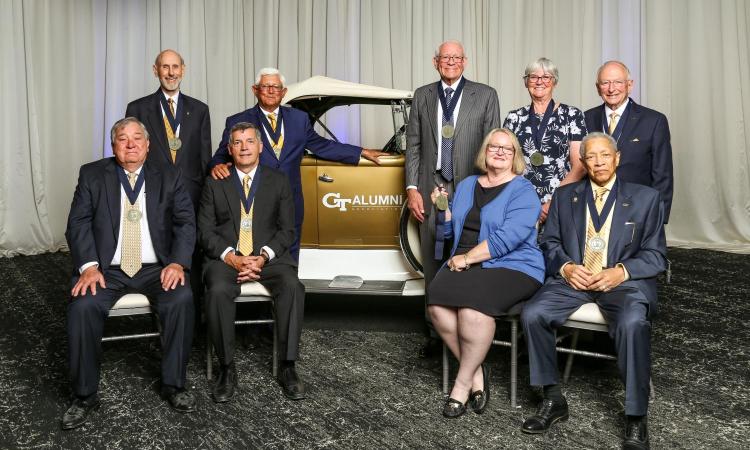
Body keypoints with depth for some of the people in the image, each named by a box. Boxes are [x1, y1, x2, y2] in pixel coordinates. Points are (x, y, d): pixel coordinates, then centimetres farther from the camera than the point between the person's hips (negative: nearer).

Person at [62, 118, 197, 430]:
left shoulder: (168, 177, 9)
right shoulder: (92, 175, 7)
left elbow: (186, 222, 1)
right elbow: (78, 223, -1)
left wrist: (178, 263, -16)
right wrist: (88, 266, -16)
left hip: (156, 268, 0)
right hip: (107, 269, 0)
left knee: (182, 299, -28)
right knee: (83, 305, -28)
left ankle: (173, 385, -10)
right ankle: (84, 395, -9)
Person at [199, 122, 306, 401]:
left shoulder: (278, 181, 12)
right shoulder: (215, 184, 12)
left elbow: (287, 230, 6)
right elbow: (205, 231, 5)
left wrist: (263, 257, -13)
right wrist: (232, 258, -13)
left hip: (269, 257, 0)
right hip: (226, 257, 0)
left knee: (292, 287, -30)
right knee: (218, 291, -32)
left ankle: (287, 367, -20)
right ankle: (227, 369, -16)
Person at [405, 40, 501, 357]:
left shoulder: (485, 96, 6)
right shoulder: (422, 96, 13)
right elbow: (413, 145, 10)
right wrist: (412, 188, 1)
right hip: (431, 191, 2)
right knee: (433, 265, 6)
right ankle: (436, 332, 16)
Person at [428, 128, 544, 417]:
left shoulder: (523, 192, -2)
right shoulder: (466, 186, 18)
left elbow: (507, 238, -16)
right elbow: (450, 231, 23)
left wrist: (467, 258, -17)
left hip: (512, 267, -5)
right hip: (463, 265, 5)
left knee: (471, 303, -34)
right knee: (437, 301, -25)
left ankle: (463, 382, -14)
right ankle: (476, 372, -9)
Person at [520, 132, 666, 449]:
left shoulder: (645, 198, 9)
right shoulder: (565, 196, 16)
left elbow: (656, 255, 6)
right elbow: (550, 243, 14)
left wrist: (621, 271, -13)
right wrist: (566, 267, -8)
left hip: (624, 281, -2)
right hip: (573, 278, 3)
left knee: (633, 323, -35)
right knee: (532, 313, -24)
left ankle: (636, 418, -19)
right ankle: (553, 400, -6)